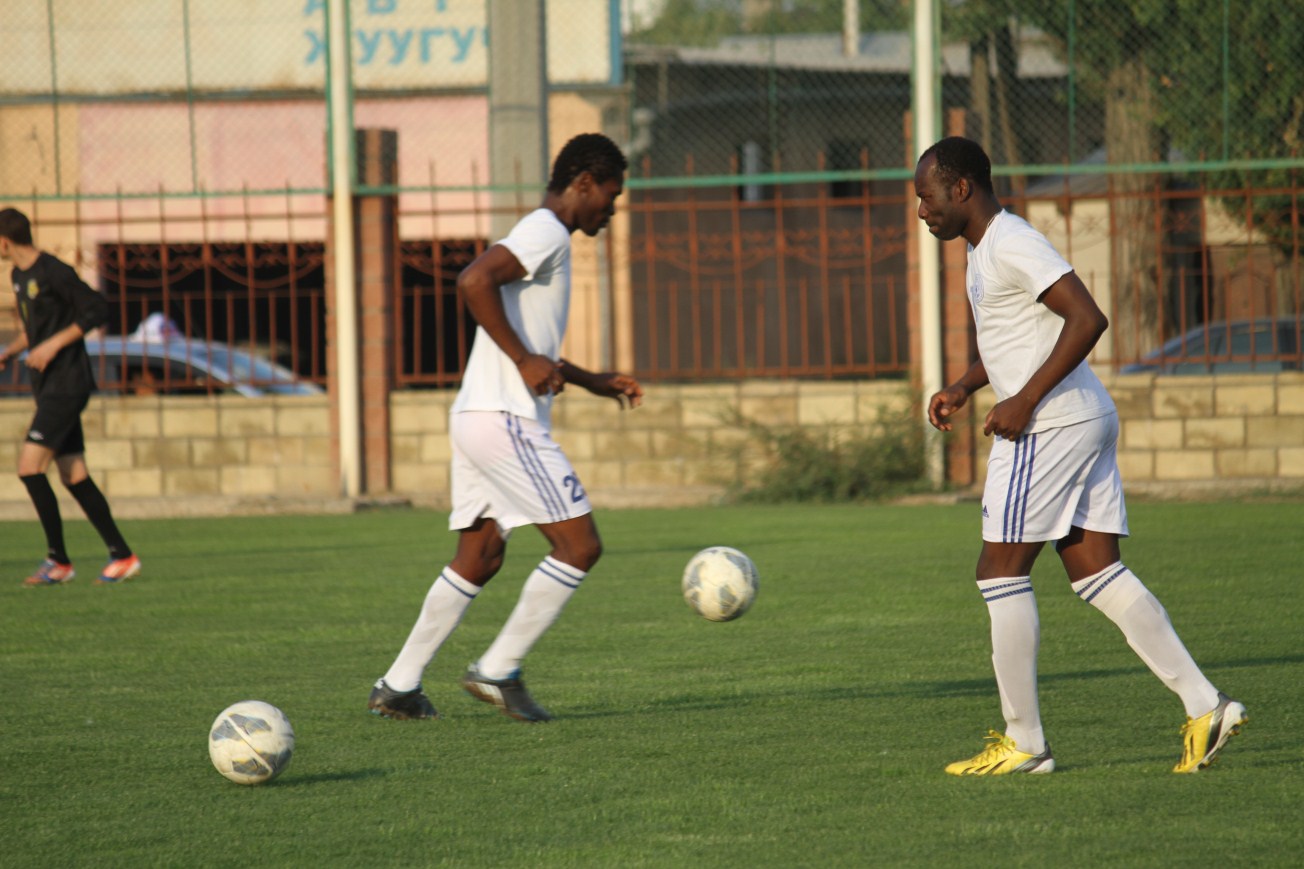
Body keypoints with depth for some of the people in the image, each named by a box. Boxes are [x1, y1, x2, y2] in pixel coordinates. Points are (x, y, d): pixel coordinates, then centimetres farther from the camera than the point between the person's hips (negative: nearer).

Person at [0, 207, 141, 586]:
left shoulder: (54, 273, -15)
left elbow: (97, 310, -15)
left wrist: (53, 345, -19)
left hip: (66, 386, -10)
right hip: (49, 386, 10)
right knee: (74, 476, 7)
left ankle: (58, 560, -9)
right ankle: (121, 555, 10)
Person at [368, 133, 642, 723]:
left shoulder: (541, 235, 22)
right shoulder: (547, 233, -10)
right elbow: (474, 281, -27)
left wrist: (591, 381, 30)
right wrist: (527, 360, -21)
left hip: (477, 418, 10)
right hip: (506, 421, -10)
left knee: (479, 557, 16)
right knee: (579, 546, -7)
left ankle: (399, 686, 17)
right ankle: (498, 670, -3)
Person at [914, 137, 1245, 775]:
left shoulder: (1012, 245, -14)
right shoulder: (983, 249, 18)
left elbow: (1087, 319, -23)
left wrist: (1025, 400, -23)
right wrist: (964, 387, 17)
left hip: (1050, 427, -10)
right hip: (1088, 420, 10)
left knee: (1000, 573, -3)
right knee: (1096, 573, 6)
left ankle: (1023, 743, 1)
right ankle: (1205, 707, 0)